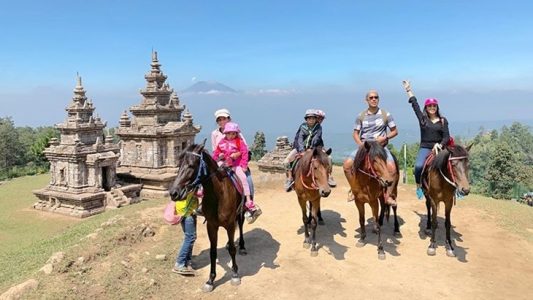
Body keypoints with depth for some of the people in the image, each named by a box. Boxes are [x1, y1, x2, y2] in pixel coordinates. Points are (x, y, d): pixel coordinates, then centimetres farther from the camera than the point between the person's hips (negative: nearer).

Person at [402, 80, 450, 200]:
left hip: (439, 148, 1)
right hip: (425, 148, -1)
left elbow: (446, 136, 3)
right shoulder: (422, 118, 8)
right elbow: (415, 104, 10)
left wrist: (440, 145, -17)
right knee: (418, 166, -26)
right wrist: (408, 90, 14)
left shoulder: (443, 120, 9)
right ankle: (419, 186, -4)